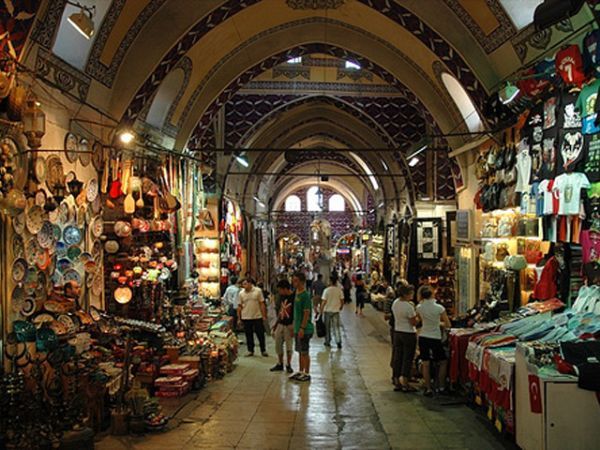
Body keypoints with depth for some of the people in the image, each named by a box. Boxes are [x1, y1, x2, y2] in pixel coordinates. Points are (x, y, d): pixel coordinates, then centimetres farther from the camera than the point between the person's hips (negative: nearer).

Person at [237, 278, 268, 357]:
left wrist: (264, 315, -4)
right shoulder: (241, 293, 1)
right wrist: (239, 318, 3)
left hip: (257, 317, -1)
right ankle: (250, 351, 21)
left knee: (261, 334, 5)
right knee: (249, 335, 8)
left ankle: (263, 350, 18)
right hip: (246, 318, 1)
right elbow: (239, 306, 5)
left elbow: (262, 304, -1)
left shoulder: (258, 291, -3)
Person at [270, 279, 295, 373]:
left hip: (289, 325, -6)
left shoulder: (294, 297, -15)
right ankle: (280, 364, 24)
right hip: (280, 324, 7)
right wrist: (275, 324, 15)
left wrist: (293, 327, -17)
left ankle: (288, 365, 17)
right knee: (278, 345, 10)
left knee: (288, 346, 3)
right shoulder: (281, 297, 6)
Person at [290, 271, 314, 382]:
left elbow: (307, 313, -19)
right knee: (300, 351, 15)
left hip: (305, 329, -9)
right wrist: (295, 326, 18)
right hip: (298, 328, 9)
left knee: (305, 352, 0)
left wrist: (302, 328, -21)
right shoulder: (297, 294, 11)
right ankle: (300, 372, 25)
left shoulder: (305, 295, -16)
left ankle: (307, 374, 8)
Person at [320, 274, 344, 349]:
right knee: (336, 327, 7)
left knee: (327, 327, 12)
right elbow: (342, 301, 1)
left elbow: (324, 302, -15)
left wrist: (321, 310, -5)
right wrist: (340, 307, 19)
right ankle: (338, 341, -7)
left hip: (327, 311, -2)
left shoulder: (327, 290, -14)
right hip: (336, 311, 2)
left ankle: (327, 342, 22)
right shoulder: (339, 290, -4)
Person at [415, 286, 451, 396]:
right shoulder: (439, 308, -15)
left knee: (426, 364, 7)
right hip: (435, 338, -3)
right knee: (443, 362, 16)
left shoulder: (419, 308, -6)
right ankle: (441, 386, 17)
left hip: (423, 337, 3)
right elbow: (448, 325, -6)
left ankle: (428, 388, 10)